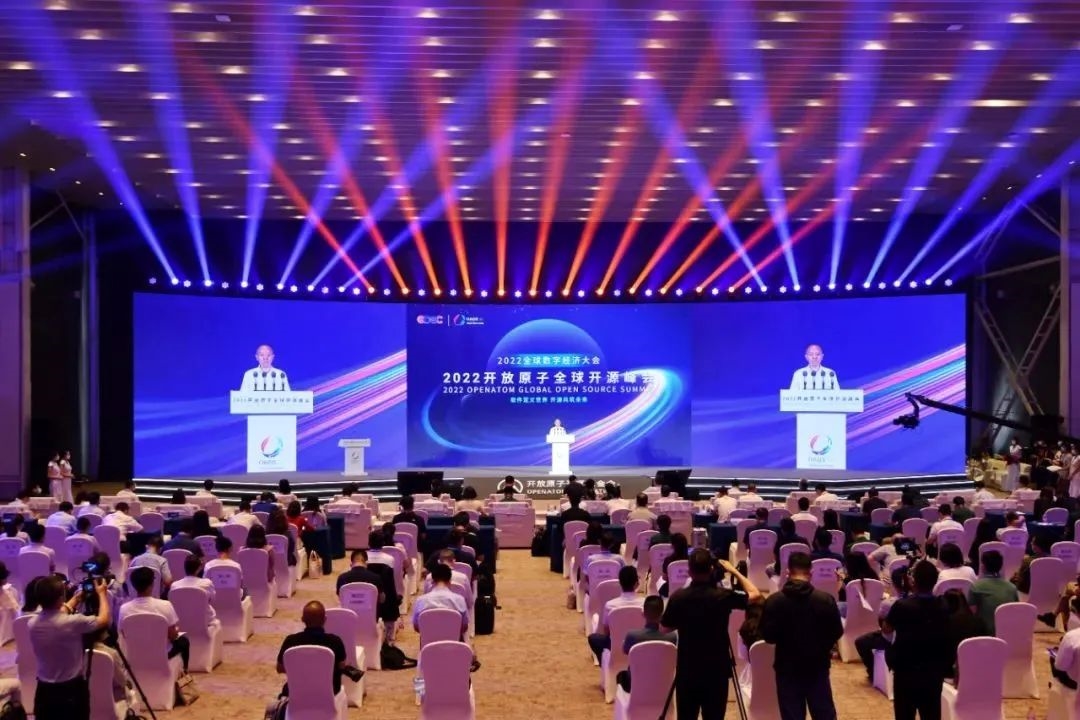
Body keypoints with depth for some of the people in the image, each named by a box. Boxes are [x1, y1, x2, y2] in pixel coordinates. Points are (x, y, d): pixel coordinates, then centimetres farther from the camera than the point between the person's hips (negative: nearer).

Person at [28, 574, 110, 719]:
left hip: (44, 690, 5)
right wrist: (101, 594, 7)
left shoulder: (33, 623, -6)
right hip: (72, 689, -5)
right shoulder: (73, 622, -25)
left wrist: (76, 598, 25)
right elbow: (104, 620, -7)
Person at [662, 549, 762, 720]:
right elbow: (756, 595, -1)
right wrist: (734, 571, 6)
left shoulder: (677, 597, -7)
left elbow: (666, 628, 6)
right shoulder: (723, 596, -13)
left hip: (686, 671, 1)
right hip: (717, 671, -1)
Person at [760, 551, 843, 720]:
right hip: (818, 666, 1)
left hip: (787, 667, -1)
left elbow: (767, 635, -8)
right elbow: (837, 632, -1)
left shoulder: (774, 601, -12)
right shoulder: (826, 599, -10)